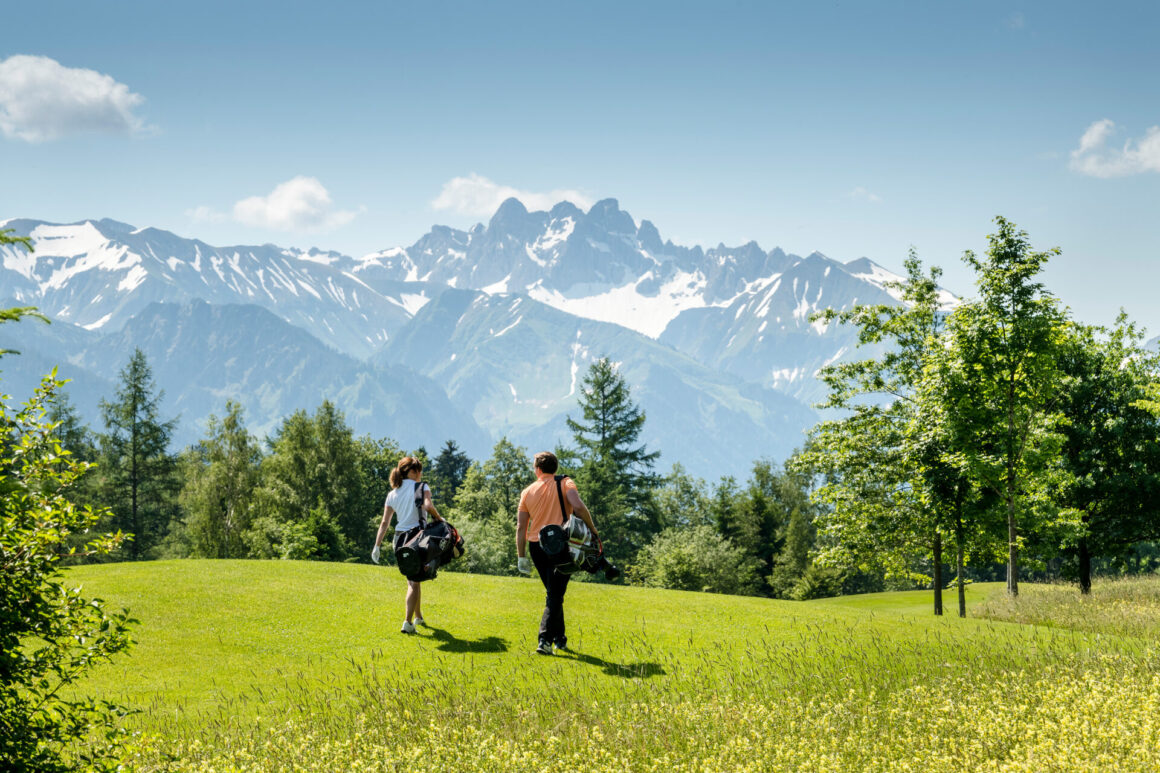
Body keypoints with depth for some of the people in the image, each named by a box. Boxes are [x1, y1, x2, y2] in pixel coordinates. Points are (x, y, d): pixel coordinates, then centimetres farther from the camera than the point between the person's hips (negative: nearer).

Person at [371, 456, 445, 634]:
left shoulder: (392, 494, 12)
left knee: (413, 579, 21)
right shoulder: (421, 487, -3)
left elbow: (384, 522, 8)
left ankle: (418, 616, 32)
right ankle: (408, 622, -12)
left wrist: (377, 546, 7)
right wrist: (438, 518, -6)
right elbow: (428, 506, -24)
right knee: (414, 581, -2)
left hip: (399, 538, 5)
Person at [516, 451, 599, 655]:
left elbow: (521, 527, 5)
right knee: (555, 595, -3)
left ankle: (559, 638, 23)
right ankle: (545, 640, -17)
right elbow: (578, 506, -19)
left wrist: (521, 556, 7)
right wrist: (591, 528, -6)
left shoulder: (527, 492, 8)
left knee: (553, 593, 19)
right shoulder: (565, 484, -1)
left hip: (536, 546, 4)